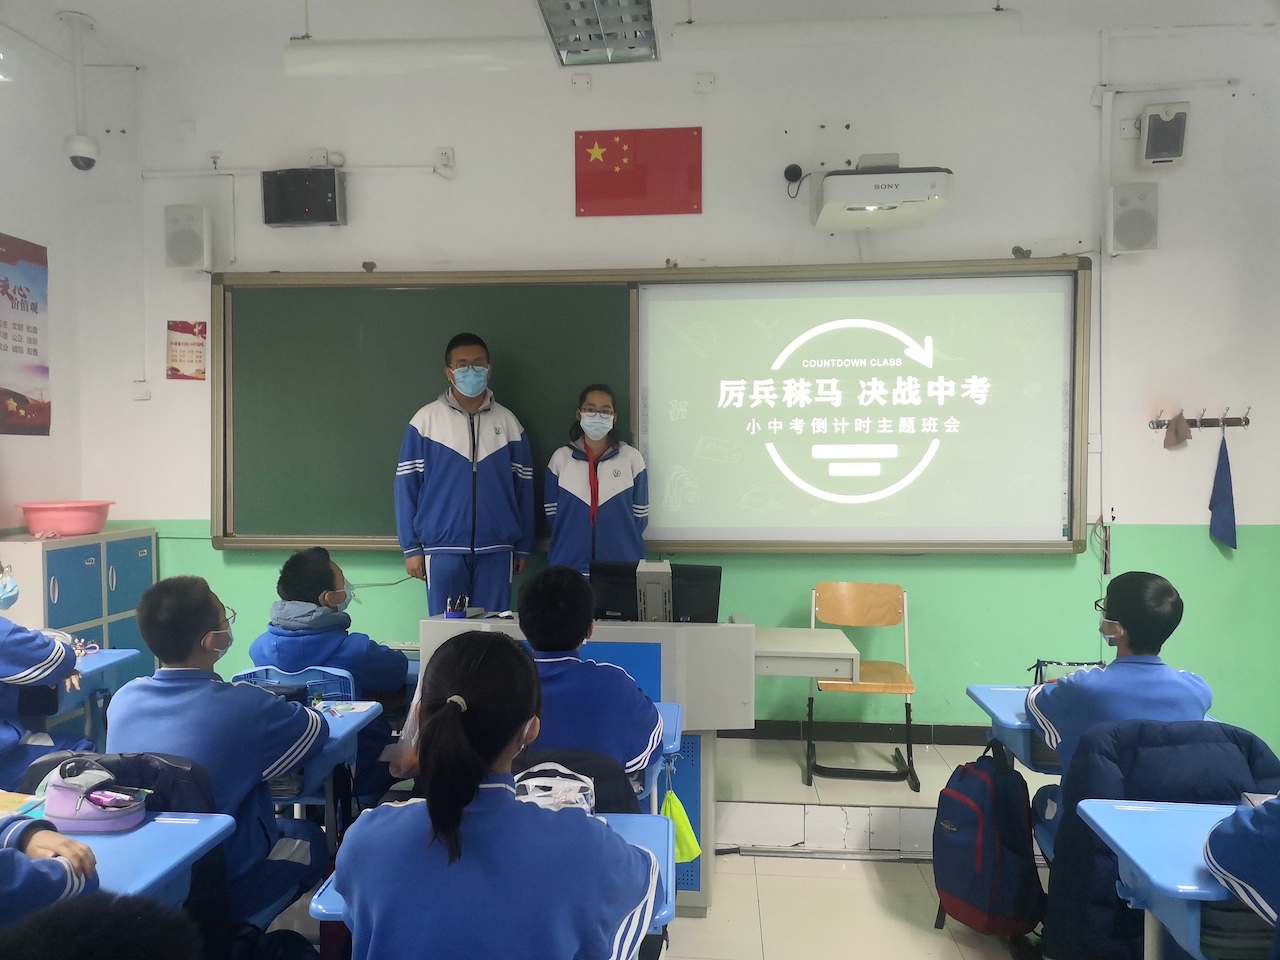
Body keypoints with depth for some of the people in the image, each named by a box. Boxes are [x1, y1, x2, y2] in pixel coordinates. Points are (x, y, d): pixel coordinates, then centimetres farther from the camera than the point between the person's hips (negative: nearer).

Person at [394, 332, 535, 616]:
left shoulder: (508, 422, 6)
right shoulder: (426, 420, 0)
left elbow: (523, 488, 8)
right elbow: (407, 485, 1)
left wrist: (523, 548, 7)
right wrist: (411, 547, -2)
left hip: (496, 550, 2)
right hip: (443, 549, -1)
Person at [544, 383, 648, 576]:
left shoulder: (631, 458, 1)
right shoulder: (560, 458, 4)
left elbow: (640, 516, 5)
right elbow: (552, 513, 8)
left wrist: (618, 544, 5)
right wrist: (574, 543, 7)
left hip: (622, 567, -1)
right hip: (569, 566, 1)